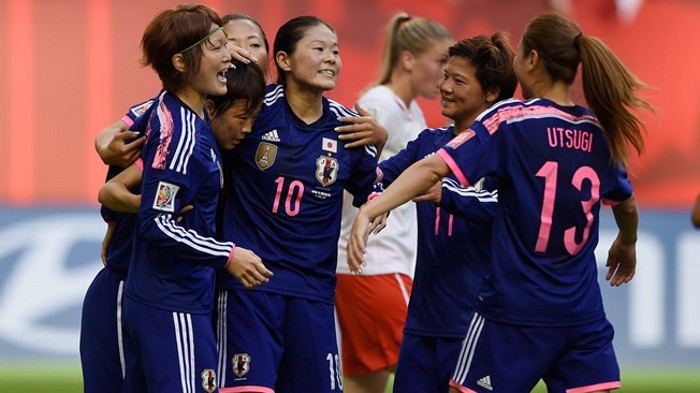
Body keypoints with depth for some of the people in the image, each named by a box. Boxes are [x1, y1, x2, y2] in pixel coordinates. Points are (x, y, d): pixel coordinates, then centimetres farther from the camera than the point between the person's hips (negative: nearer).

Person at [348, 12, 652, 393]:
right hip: (582, 315, 4)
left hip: (513, 311, -4)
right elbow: (626, 205, 25)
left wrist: (368, 211, -24)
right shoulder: (599, 131, 7)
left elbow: (434, 168, -20)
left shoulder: (511, 119, -9)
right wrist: (626, 245, 45)